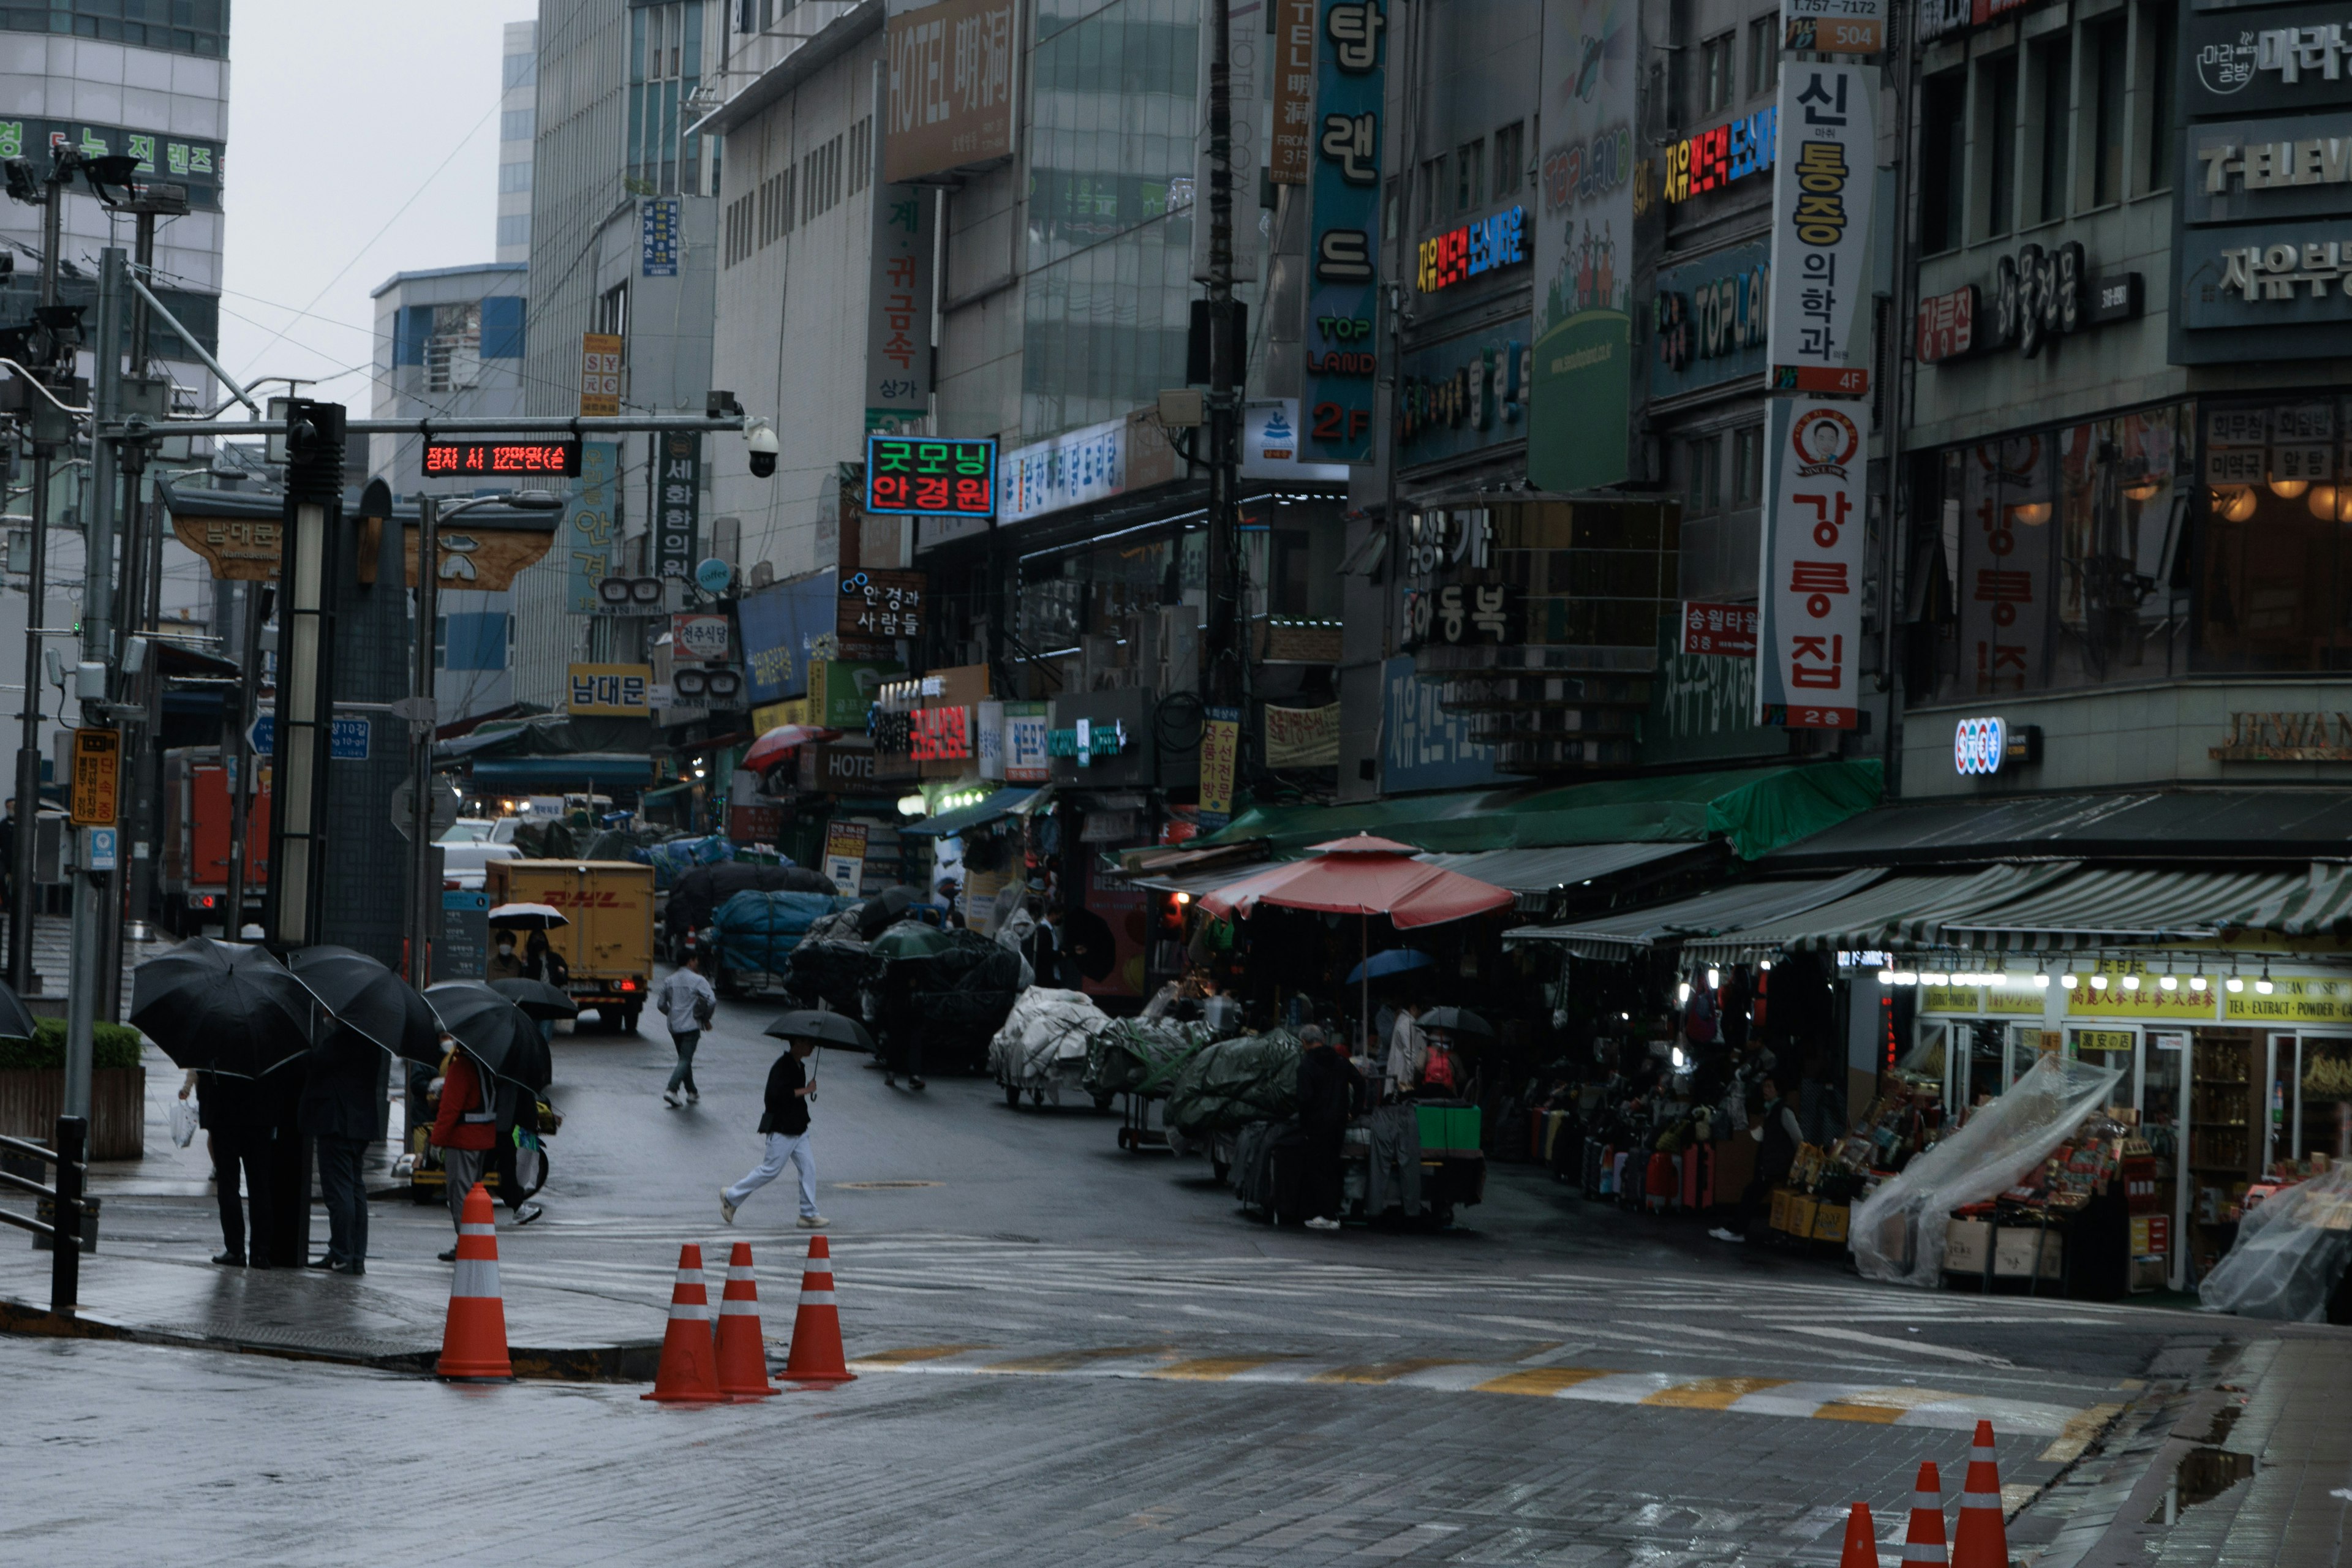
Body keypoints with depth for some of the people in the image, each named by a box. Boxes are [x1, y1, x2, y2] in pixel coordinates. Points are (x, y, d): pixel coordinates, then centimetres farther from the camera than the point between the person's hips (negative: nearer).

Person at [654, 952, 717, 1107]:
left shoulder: (669, 981, 7)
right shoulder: (698, 980, -9)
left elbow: (661, 1004, 10)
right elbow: (712, 1001, -16)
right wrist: (706, 1019, 1)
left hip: (674, 1026, 6)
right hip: (691, 1026, -6)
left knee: (685, 1059, 18)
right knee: (685, 1060, -6)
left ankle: (692, 1093, 24)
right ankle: (671, 1090, -22)